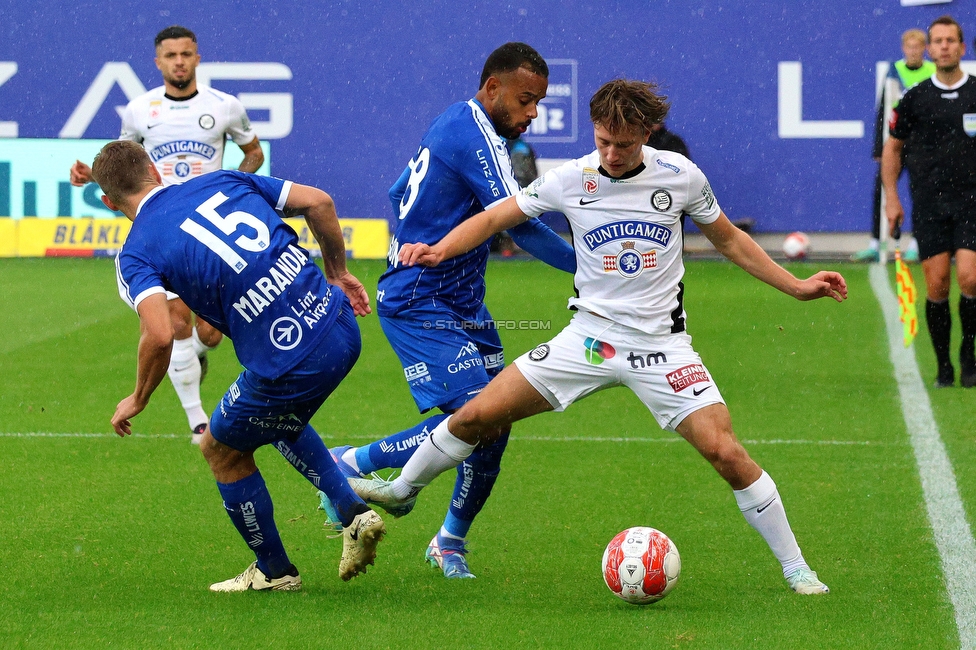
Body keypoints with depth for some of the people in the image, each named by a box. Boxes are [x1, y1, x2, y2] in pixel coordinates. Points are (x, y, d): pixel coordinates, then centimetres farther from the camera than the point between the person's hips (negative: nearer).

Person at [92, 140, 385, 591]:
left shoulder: (136, 254, -4)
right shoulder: (221, 181, 11)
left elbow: (160, 336, -20)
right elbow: (318, 202, 7)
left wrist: (138, 399, -1)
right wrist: (336, 273, 20)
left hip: (289, 365, -6)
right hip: (340, 327, 6)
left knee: (222, 450, 22)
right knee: (281, 423, 35)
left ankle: (273, 570, 34)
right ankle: (352, 513, 25)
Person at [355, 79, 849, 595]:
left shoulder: (680, 176, -6)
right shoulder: (571, 180, -6)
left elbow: (729, 240, 9)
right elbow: (494, 218, 1)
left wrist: (797, 286, 6)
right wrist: (439, 249, -17)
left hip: (660, 346, -1)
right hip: (589, 337, 2)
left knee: (726, 453, -16)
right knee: (477, 416, -2)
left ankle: (794, 568, -1)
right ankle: (402, 490, 25)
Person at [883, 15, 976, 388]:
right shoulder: (916, 98, 5)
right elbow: (892, 147, 14)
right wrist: (891, 197, 7)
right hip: (928, 204, 1)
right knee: (937, 285, -3)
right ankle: (944, 367, 8)